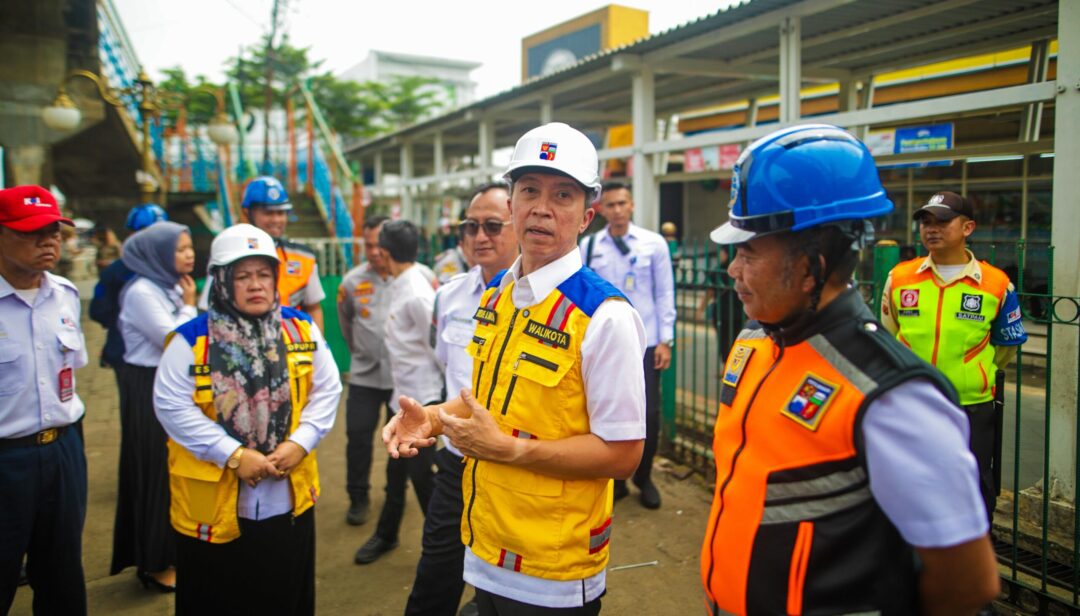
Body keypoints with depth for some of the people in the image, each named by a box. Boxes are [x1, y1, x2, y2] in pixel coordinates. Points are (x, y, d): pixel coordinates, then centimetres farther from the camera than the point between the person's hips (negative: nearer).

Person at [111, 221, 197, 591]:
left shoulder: (172, 287, 8)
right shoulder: (142, 292, -17)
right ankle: (154, 563, 14)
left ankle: (172, 551, 28)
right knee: (156, 473, 0)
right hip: (148, 389, -8)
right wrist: (189, 306, -10)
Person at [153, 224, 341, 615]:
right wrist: (233, 455, -18)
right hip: (215, 504, -3)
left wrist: (301, 442, -10)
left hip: (289, 500, 3)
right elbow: (172, 406, -14)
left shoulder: (302, 330, 1)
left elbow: (327, 391, 4)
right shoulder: (192, 339, -11)